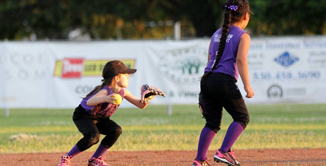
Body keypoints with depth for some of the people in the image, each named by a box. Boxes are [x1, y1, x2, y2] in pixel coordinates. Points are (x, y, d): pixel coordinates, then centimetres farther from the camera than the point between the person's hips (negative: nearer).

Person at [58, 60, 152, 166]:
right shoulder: (105, 91, -33)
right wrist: (105, 99, -72)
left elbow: (140, 105, -3)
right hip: (83, 116, -8)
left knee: (116, 130, -14)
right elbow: (89, 102, -53)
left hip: (99, 118, 8)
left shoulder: (123, 92, -7)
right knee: (93, 136, -32)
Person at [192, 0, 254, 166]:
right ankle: (224, 152, -9)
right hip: (224, 81, -7)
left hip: (207, 79, 7)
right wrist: (247, 86, -14)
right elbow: (241, 60, -12)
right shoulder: (243, 36, 1)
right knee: (242, 117, 5)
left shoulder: (217, 34, 21)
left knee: (212, 122, 14)